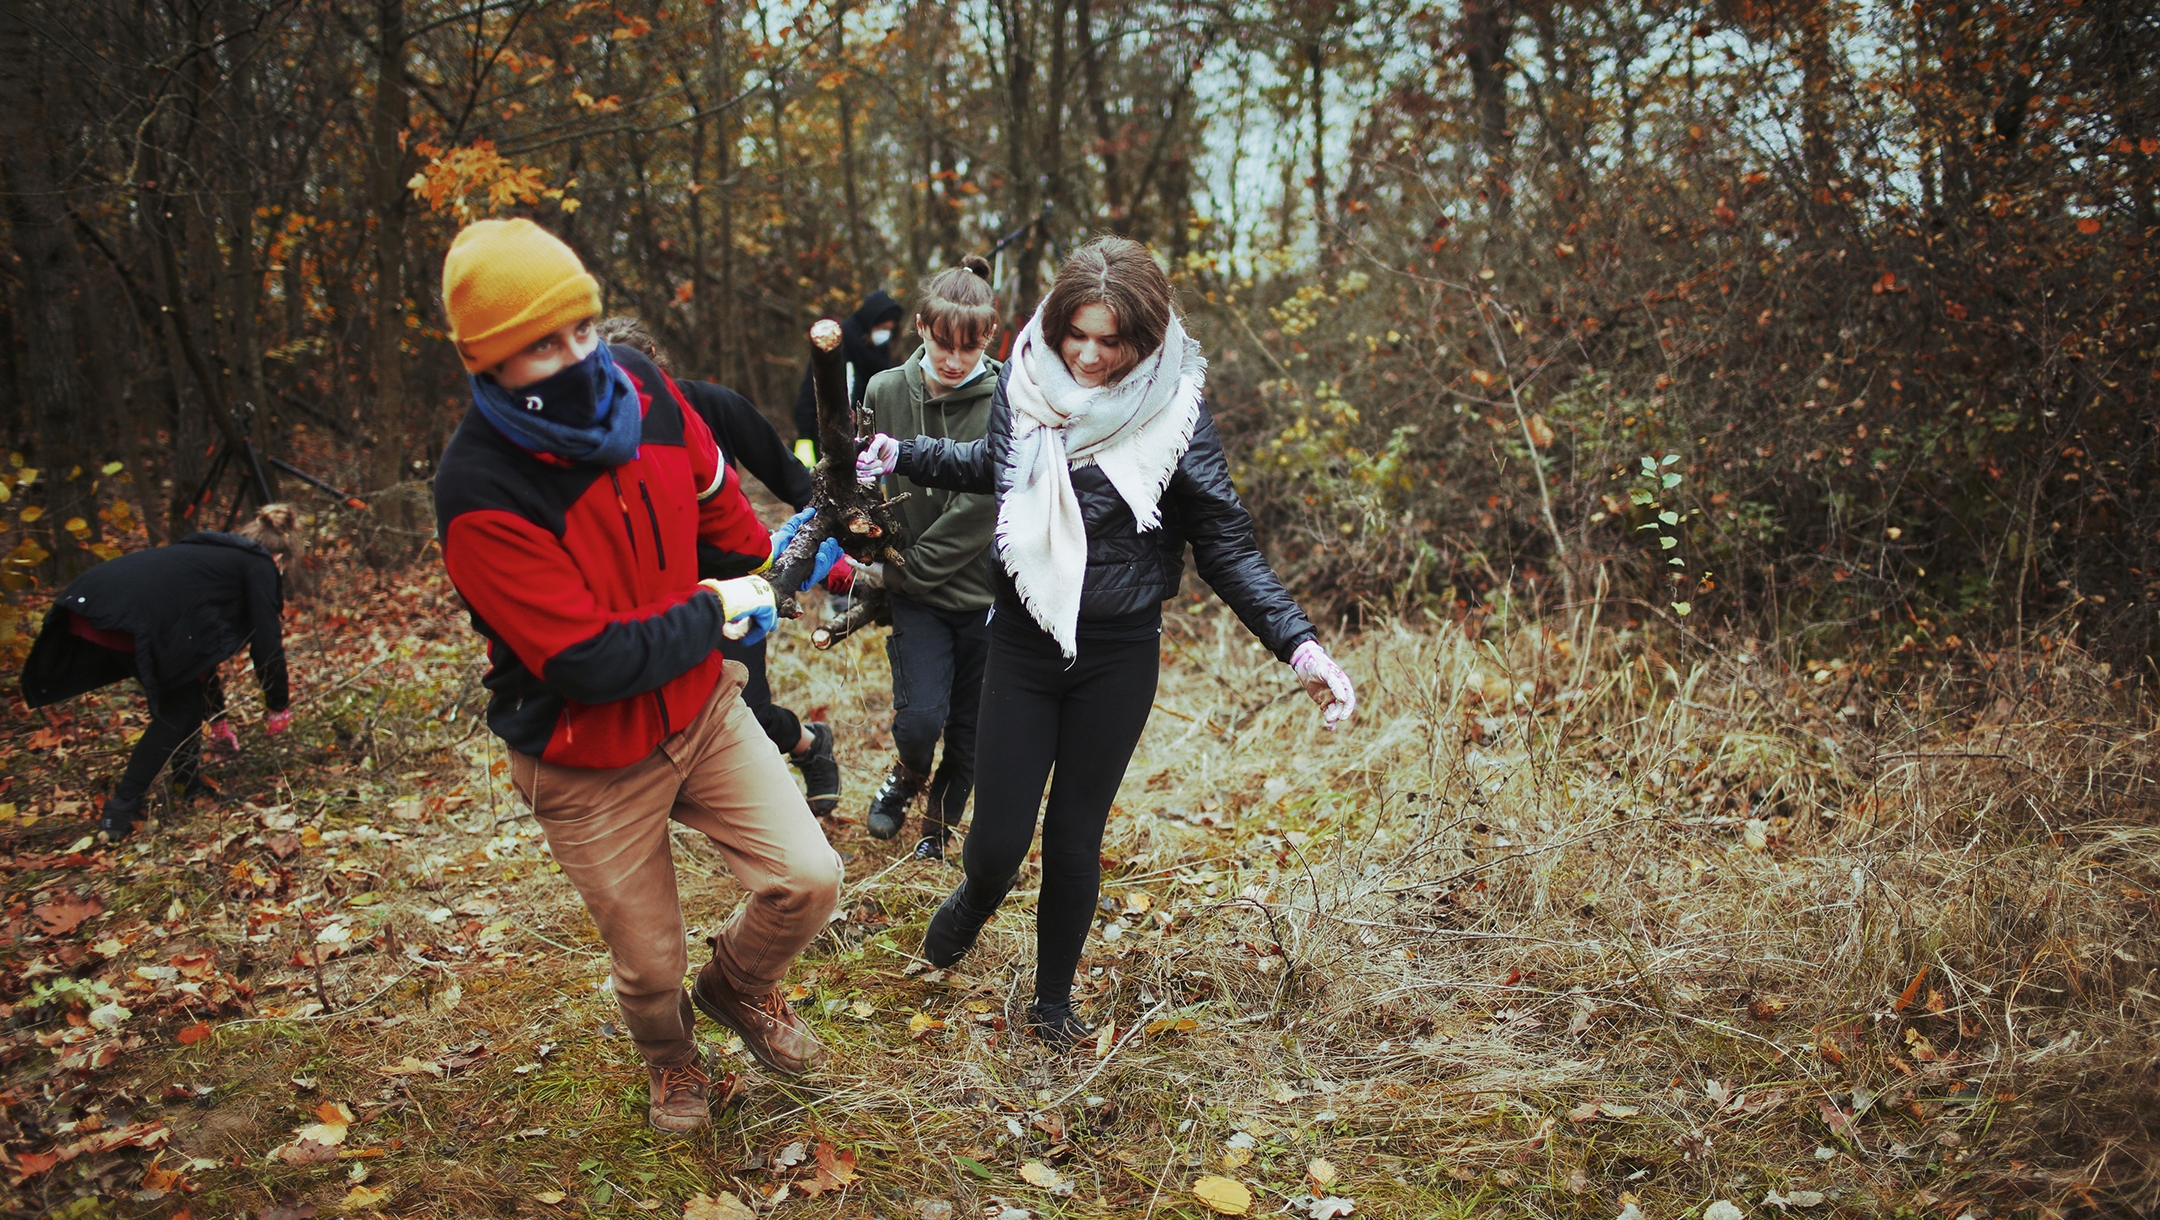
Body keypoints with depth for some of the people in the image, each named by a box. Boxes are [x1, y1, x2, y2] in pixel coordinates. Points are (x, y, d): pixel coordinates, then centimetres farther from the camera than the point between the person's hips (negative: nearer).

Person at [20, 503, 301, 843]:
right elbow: (266, 643, 6)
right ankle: (120, 811, 6)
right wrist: (279, 706, 21)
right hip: (131, 619, -8)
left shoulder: (214, 552, 34)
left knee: (188, 695, 23)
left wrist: (217, 716, 48)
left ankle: (190, 786, 31)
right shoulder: (260, 567, 12)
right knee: (178, 710, 9)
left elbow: (202, 647, 41)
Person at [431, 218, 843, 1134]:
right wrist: (718, 613, -18)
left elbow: (712, 492, 11)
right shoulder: (480, 494, -29)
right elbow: (593, 661, -30)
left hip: (702, 710, 5)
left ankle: (738, 986, 31)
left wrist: (758, 570, 21)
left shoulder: (637, 386, -10)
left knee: (807, 880, -5)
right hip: (590, 766, -4)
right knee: (649, 963, 12)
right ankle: (670, 1057, 50)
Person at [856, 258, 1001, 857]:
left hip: (987, 589, -1)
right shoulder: (886, 391, -1)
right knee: (919, 717, -14)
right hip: (915, 595, 1)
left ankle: (938, 828, 36)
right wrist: (873, 556, -2)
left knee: (971, 733, 9)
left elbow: (981, 504, -16)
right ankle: (907, 778, 22)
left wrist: (902, 568, -13)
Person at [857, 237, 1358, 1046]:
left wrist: (1301, 646, -20)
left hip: (1117, 657, -2)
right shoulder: (1024, 382, -5)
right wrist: (900, 456, 14)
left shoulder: (1172, 412, -13)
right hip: (1022, 645, 2)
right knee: (999, 840, 1)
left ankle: (1054, 1000, 34)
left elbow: (1227, 548, -10)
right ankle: (976, 898, 41)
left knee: (1074, 840, 9)